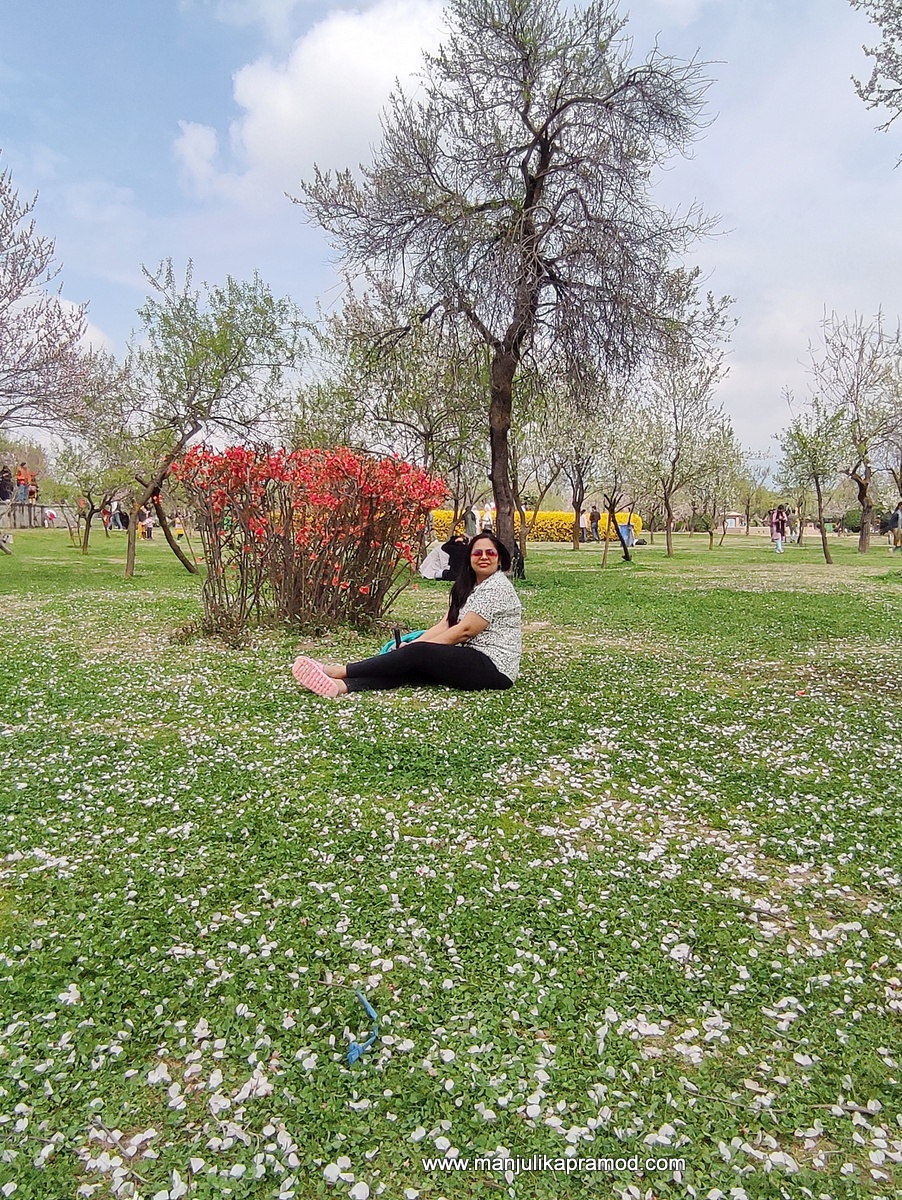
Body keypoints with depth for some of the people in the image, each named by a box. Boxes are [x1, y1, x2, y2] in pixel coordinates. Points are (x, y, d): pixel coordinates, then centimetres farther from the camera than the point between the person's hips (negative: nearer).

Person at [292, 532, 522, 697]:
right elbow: (445, 625, 8)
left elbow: (464, 630, -16)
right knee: (412, 667, -14)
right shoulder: (469, 586, 17)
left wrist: (415, 647, -11)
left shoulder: (497, 587, -12)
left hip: (493, 668, -8)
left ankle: (338, 671, -20)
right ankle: (340, 686, -31)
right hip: (471, 661, 8)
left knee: (419, 654, -21)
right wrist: (411, 645, -7)